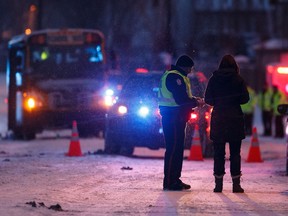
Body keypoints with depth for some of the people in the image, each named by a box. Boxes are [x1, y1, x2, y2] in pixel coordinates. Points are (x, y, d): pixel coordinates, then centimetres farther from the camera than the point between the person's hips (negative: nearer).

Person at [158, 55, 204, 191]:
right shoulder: (175, 77, -15)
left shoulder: (178, 76, 20)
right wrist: (196, 102, -7)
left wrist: (193, 99, 9)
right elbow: (181, 99, -21)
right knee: (174, 148, -10)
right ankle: (169, 182, -10)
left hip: (177, 117, 11)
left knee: (178, 148, 14)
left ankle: (175, 179, 19)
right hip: (173, 117, -11)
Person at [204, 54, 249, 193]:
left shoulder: (214, 79, 1)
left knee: (218, 152, 6)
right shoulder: (238, 80, -2)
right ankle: (236, 184, -1)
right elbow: (245, 98, -3)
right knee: (235, 153, 2)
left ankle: (218, 183, 4)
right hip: (235, 118, -1)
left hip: (218, 118, 1)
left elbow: (208, 99, 0)